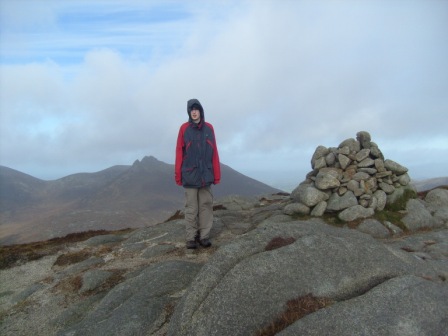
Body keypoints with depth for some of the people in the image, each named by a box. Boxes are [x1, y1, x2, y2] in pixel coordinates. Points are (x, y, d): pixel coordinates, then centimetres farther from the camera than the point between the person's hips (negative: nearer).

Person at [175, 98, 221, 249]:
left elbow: (214, 152, 7)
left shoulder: (209, 128, 8)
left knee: (206, 206, 4)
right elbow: (179, 152, 1)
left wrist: (217, 174, 3)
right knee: (191, 207, 2)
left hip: (206, 175, 2)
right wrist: (178, 174, -3)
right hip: (190, 175, -2)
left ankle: (204, 236, 13)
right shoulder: (184, 128, 2)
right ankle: (191, 238, 10)